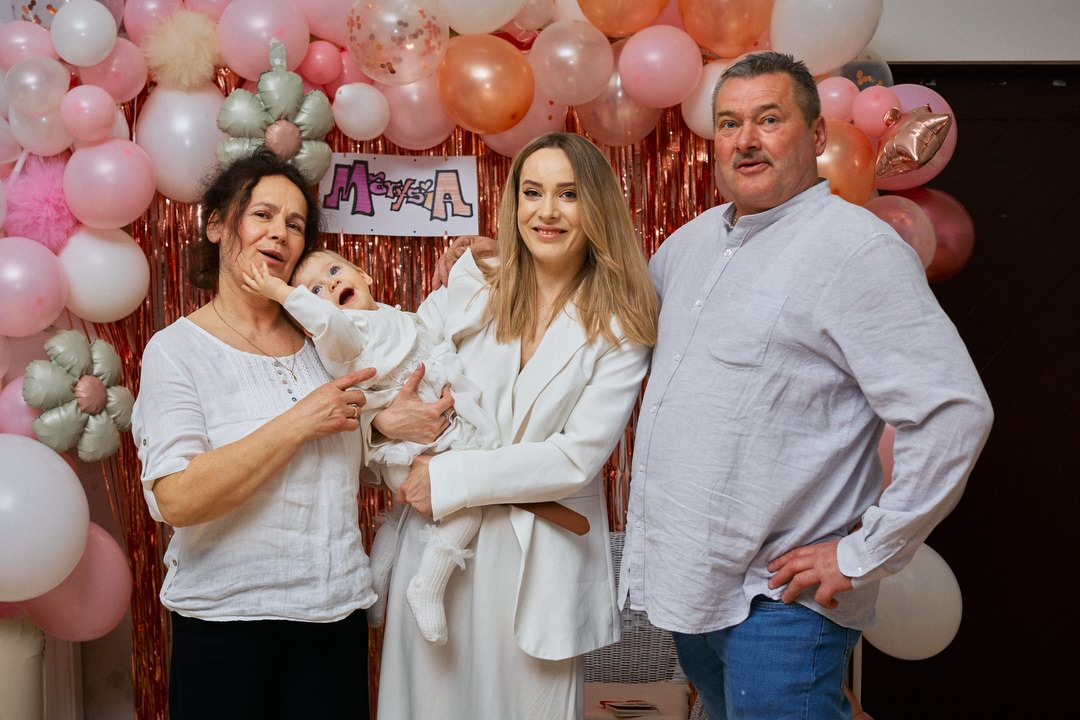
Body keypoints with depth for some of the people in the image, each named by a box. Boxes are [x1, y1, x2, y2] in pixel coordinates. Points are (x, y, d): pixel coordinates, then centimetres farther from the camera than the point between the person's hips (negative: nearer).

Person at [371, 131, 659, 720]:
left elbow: (579, 457, -11)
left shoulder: (619, 329, -2)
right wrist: (383, 417, -19)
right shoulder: (467, 292, 2)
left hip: (540, 560, -1)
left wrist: (452, 478, -14)